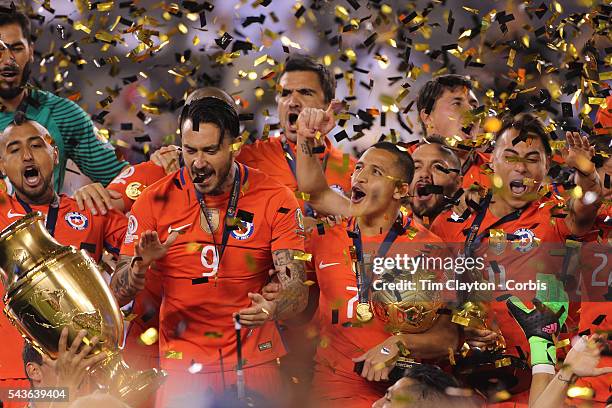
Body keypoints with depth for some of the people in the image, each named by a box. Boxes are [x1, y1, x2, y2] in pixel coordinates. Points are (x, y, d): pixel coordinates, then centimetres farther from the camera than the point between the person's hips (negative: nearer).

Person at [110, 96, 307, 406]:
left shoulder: (274, 200, -6)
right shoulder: (156, 201, -5)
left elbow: (296, 290, -12)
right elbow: (116, 295, -4)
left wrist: (272, 308, -34)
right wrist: (141, 263, -26)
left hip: (254, 362, 0)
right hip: (182, 365, 0)